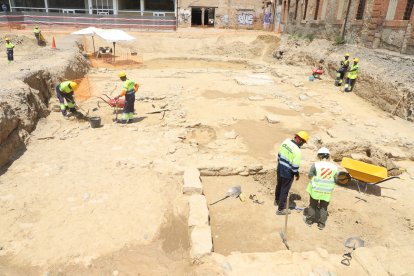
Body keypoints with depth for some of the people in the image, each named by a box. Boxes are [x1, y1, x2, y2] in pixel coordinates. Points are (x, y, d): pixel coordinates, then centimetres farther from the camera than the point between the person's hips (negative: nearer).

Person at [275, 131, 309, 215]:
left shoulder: (286, 141, -6)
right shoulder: (297, 151, -27)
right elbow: (295, 166, -21)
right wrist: (297, 174, -3)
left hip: (280, 169, 7)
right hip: (288, 173, -7)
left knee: (279, 185, 27)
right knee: (285, 190, 8)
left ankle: (277, 200, 50)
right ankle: (280, 209, 21)